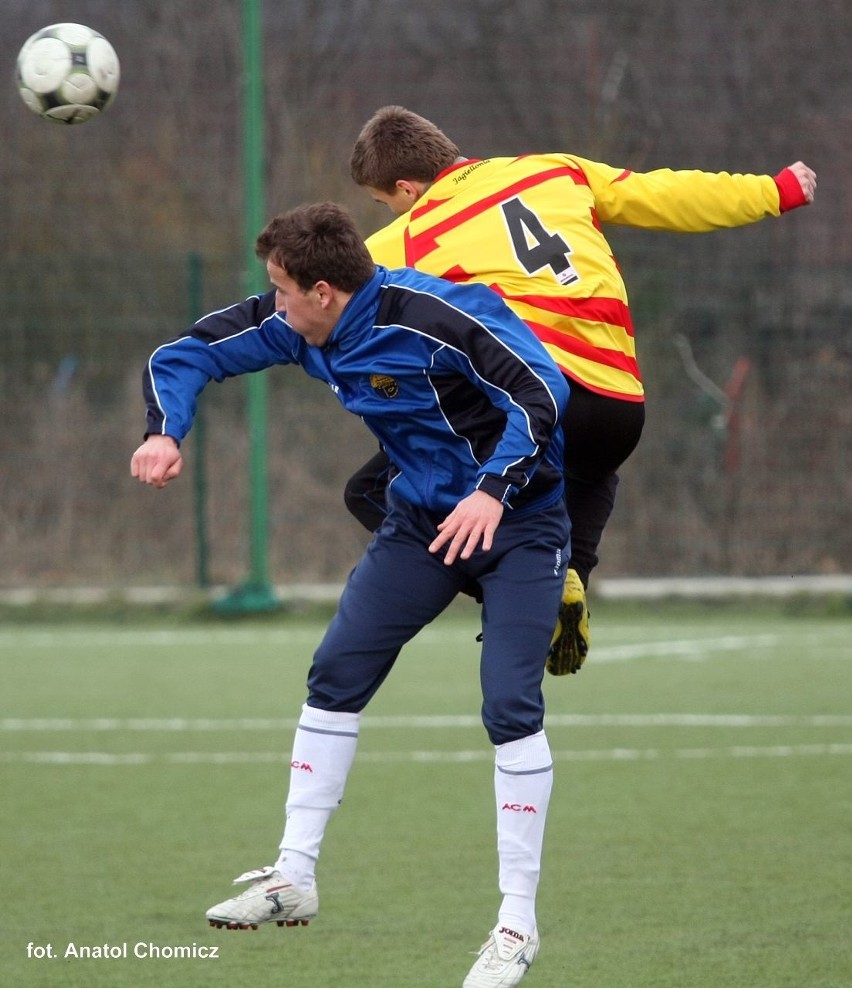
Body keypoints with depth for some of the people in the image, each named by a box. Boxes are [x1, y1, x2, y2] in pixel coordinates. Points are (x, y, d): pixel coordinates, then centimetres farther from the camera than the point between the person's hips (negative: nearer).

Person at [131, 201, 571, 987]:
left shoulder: (430, 315, -28)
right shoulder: (296, 329, -6)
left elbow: (542, 391, -29)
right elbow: (186, 354, 2)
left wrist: (493, 490, -38)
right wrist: (166, 432, -17)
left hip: (517, 518, -7)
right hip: (422, 519, 7)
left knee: (510, 704, -17)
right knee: (337, 672, -1)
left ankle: (519, 920, -9)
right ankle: (295, 878, 6)